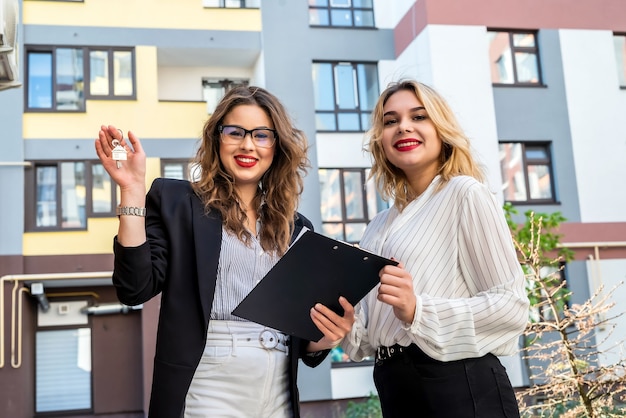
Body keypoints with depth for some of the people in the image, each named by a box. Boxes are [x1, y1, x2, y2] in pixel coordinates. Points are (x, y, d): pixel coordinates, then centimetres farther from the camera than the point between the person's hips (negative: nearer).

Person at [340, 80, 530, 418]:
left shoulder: (465, 193, -7)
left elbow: (511, 306, -14)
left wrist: (418, 311, -25)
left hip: (462, 388, -7)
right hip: (395, 390, 7)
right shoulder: (380, 226, 13)